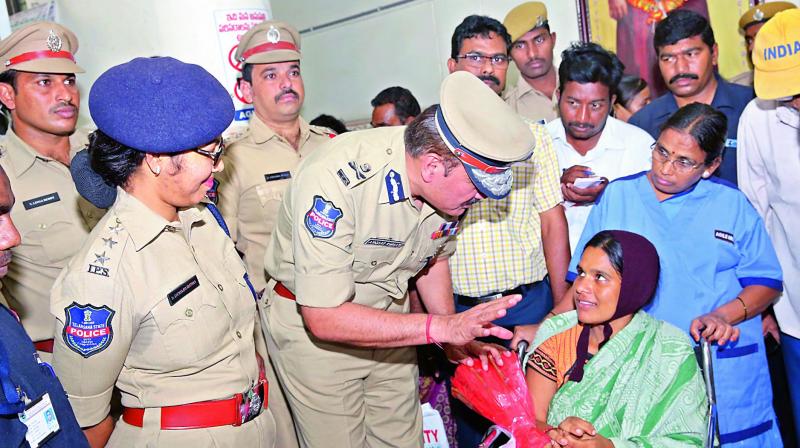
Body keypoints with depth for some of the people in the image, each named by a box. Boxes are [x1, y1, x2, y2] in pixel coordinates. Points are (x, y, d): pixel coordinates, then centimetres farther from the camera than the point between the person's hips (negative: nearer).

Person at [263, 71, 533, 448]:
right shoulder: (334, 182, -34)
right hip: (310, 324, -5)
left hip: (389, 322, 5)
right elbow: (324, 318, -32)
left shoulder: (450, 182, -13)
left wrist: (456, 340, -2)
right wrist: (444, 327, -35)